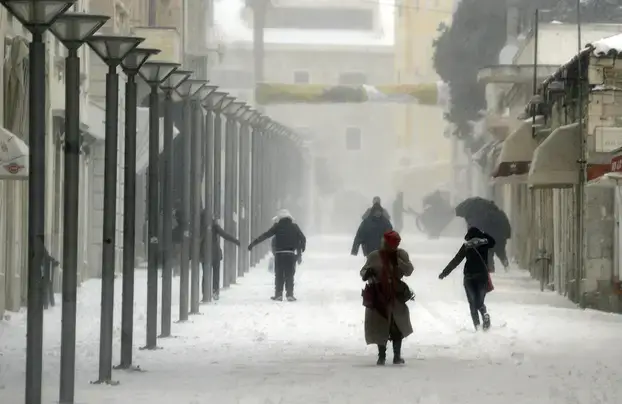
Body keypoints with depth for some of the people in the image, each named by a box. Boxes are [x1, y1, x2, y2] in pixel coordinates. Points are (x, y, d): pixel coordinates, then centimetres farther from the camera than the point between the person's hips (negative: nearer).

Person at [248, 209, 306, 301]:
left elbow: (265, 236, -3)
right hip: (291, 254, 1)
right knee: (289, 275, 5)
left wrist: (253, 243, -2)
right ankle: (289, 294, -2)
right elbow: (303, 238, 6)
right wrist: (301, 250, 22)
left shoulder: (277, 226, -1)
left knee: (279, 274, 7)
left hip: (279, 253, -1)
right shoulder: (294, 226, 5)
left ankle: (278, 294, 3)